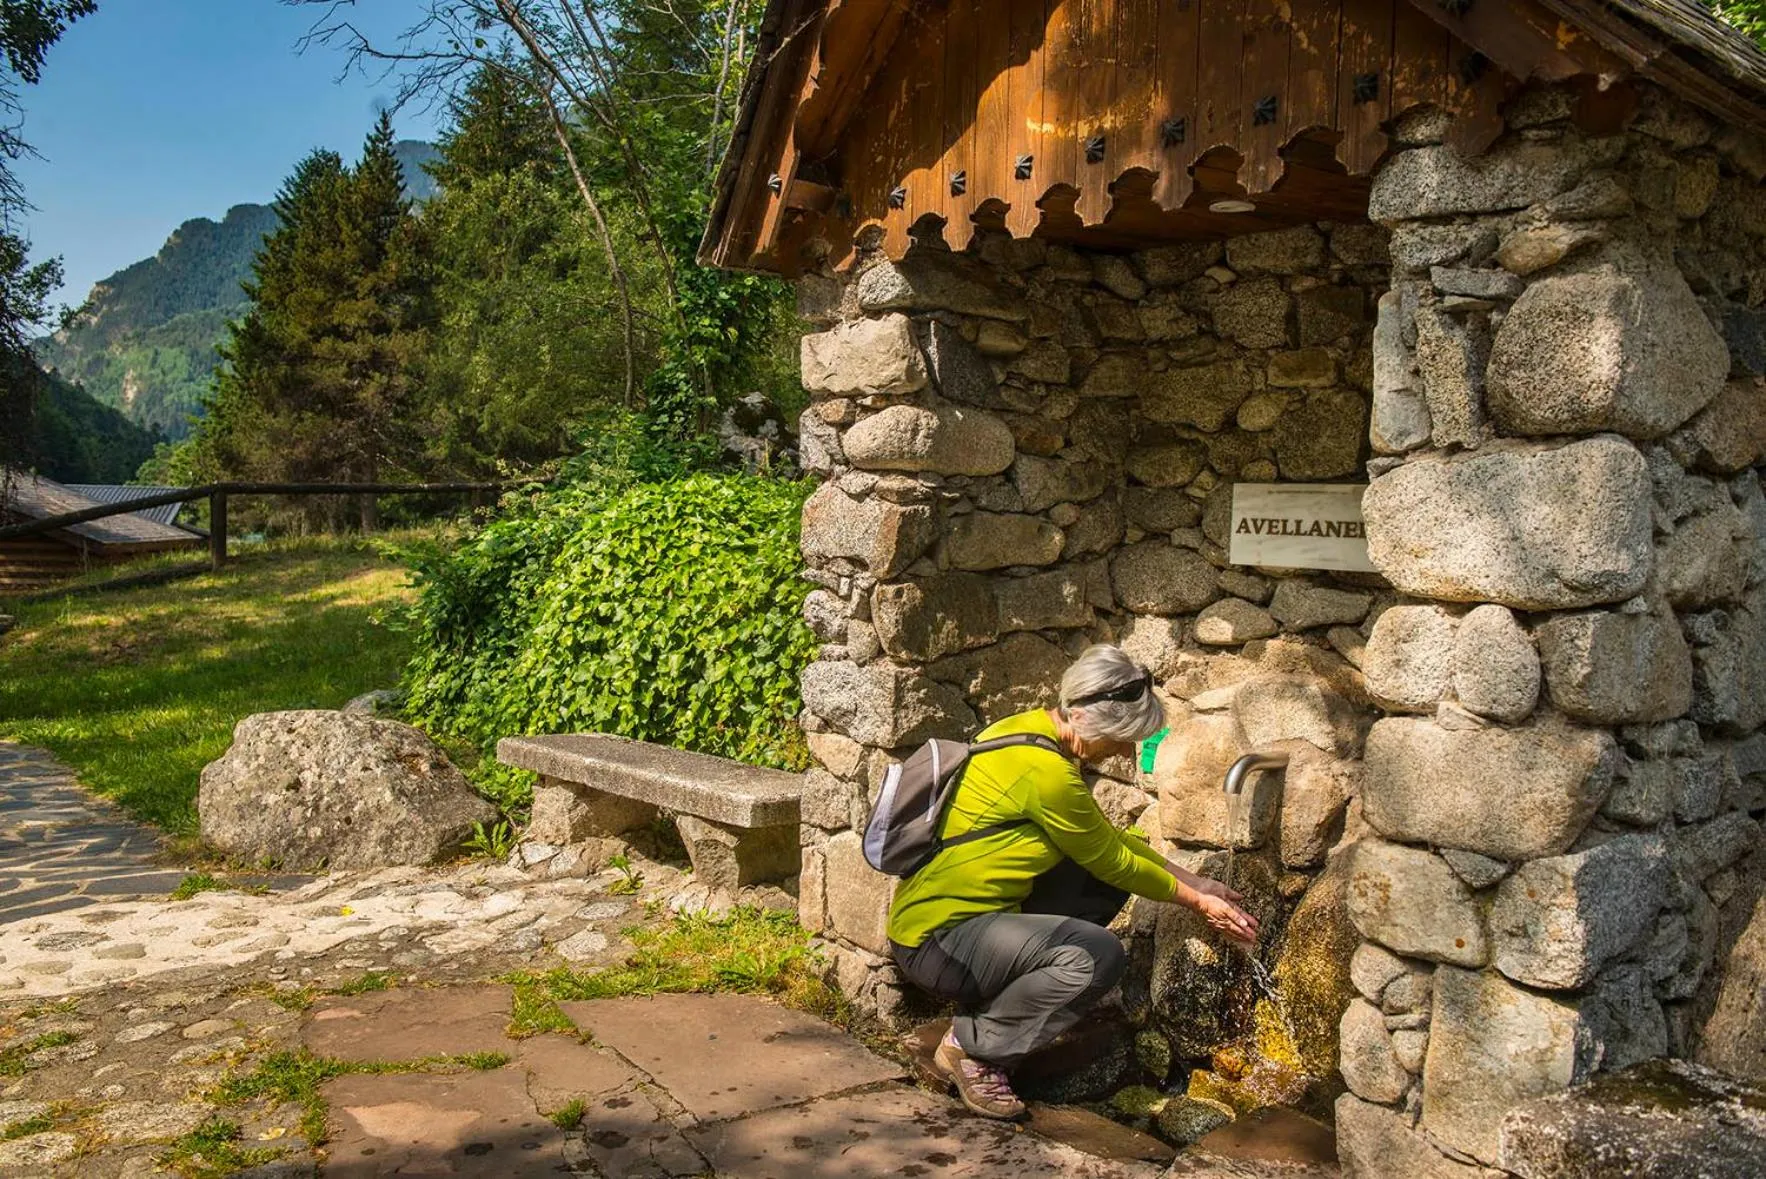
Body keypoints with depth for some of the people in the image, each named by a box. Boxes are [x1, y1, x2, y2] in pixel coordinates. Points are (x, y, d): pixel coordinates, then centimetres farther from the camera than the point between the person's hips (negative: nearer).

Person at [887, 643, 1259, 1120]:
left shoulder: (1035, 728, 5)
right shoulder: (1045, 771, -24)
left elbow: (1110, 838, 16)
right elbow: (1114, 861, -11)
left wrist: (1194, 881, 15)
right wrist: (1196, 901, 3)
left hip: (952, 911, 10)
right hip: (933, 943, -10)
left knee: (1102, 881, 8)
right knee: (1099, 954, -24)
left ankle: (995, 1003, 13)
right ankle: (970, 1048, -5)